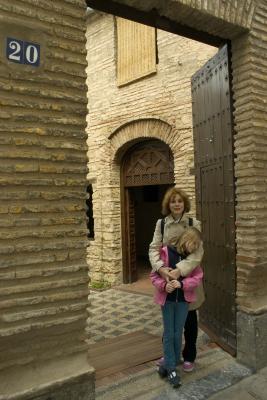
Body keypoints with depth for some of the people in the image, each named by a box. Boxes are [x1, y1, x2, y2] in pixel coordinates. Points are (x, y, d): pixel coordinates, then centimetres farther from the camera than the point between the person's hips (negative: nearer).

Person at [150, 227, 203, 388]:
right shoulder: (166, 252, -13)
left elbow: (198, 277, -8)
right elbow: (154, 275, -8)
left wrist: (181, 283, -23)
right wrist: (164, 285, -26)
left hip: (183, 300, 2)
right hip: (167, 299, -2)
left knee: (178, 334, 10)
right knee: (169, 334, 7)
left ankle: (169, 364, 29)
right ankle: (171, 368, 22)